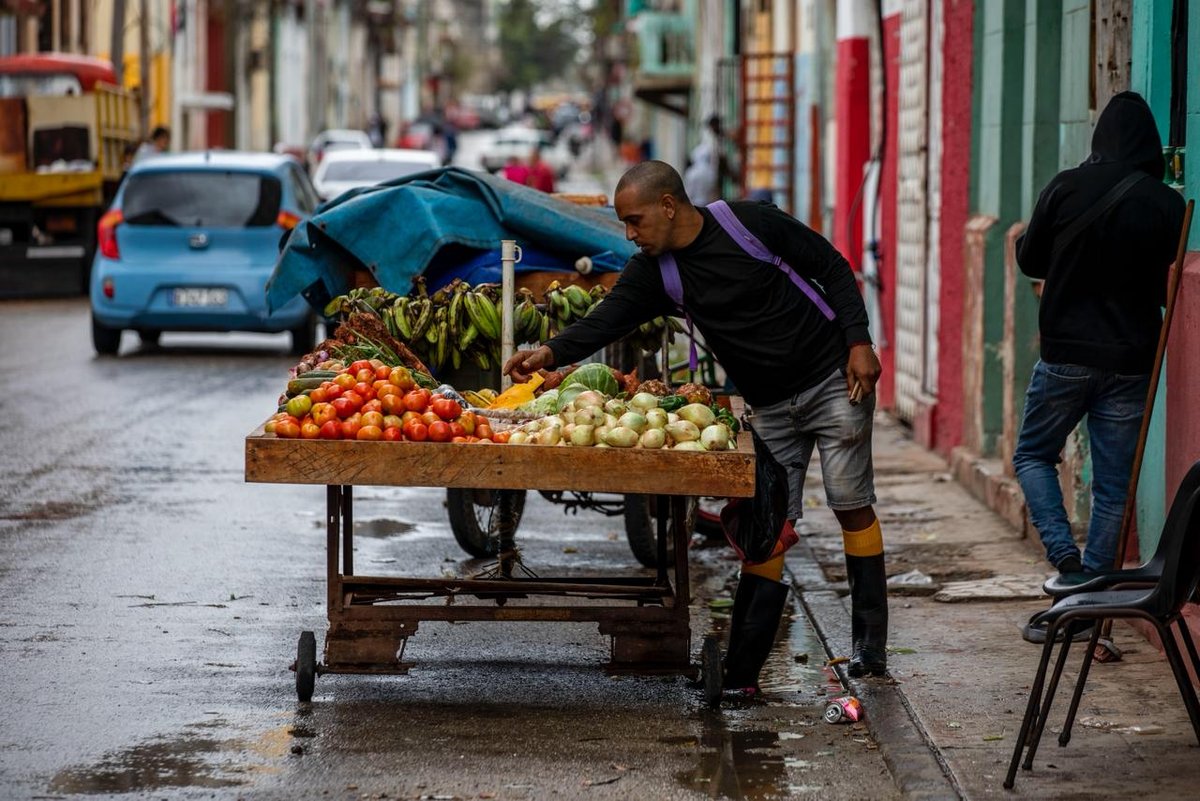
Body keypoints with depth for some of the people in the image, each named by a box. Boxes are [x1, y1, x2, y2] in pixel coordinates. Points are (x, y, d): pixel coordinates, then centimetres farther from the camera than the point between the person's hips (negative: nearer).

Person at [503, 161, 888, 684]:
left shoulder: (751, 223, -13)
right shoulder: (654, 272, -2)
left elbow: (831, 268, -6)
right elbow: (609, 318, -16)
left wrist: (858, 343, -14)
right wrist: (553, 352, -34)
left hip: (833, 380, -4)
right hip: (769, 406, 4)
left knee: (851, 503, -4)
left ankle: (870, 649, 6)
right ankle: (740, 674, -3)